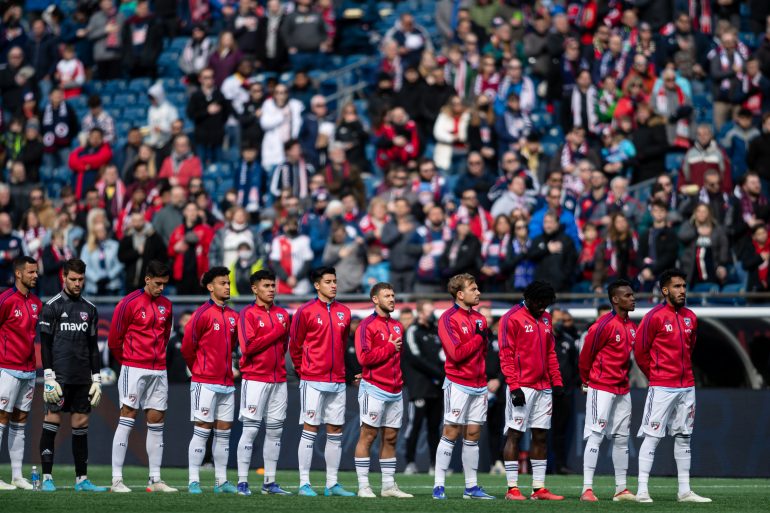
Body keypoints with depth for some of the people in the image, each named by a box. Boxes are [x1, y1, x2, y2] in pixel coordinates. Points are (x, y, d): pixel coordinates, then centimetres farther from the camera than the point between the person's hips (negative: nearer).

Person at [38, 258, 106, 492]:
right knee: (52, 420, -7)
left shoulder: (89, 309, 14)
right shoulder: (52, 306, -1)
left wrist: (96, 379, 11)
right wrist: (49, 378, -11)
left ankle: (82, 479, 8)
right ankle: (47, 477, -4)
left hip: (82, 378, 5)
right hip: (59, 376, -5)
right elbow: (45, 345, -4)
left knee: (81, 424, 5)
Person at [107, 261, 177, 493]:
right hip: (134, 370, -6)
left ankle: (155, 480, 10)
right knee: (127, 420, -7)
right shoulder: (129, 303, -7)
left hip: (158, 371, 6)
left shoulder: (166, 306, 11)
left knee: (156, 422, 6)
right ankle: (117, 480, -7)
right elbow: (114, 338, -2)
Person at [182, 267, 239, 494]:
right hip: (205, 382, -6)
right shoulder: (203, 314, -9)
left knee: (223, 432, 7)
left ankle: (221, 481, 12)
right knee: (202, 430, -5)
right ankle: (194, 481, -3)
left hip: (226, 383, 6)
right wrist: (199, 369, 7)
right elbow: (187, 347, -4)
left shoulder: (233, 316, 11)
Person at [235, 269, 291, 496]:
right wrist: (275, 333, -11)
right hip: (255, 379, -6)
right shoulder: (247, 314, -4)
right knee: (250, 429, -5)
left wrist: (277, 364, 11)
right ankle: (242, 482, -3)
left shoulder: (282, 314, 13)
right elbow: (248, 346, -15)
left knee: (275, 430, 6)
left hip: (278, 379, 6)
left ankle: (270, 482, 11)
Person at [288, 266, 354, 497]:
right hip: (313, 381, -5)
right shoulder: (306, 311, -5)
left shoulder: (344, 312, 10)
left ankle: (332, 484, 11)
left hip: (337, 381, 5)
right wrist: (303, 371, 6)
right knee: (310, 429, -4)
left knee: (335, 431, 6)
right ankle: (304, 483, -2)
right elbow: (294, 346, 1)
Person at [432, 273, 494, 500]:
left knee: (473, 435, 8)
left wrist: (484, 380, 9)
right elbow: (456, 353, -17)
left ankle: (471, 487, 12)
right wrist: (479, 338, -9)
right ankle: (438, 486, -3)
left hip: (479, 386, 7)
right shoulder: (449, 318, -9)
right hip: (458, 385, -7)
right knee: (451, 433, -6)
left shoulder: (479, 318, 13)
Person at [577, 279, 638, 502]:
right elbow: (586, 354, -8)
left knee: (621, 438, 11)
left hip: (622, 389, 8)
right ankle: (587, 489, -9)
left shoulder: (631, 327, 9)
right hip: (601, 389, -8)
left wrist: (623, 376, 15)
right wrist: (586, 380, 3)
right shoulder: (603, 325, -16)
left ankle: (621, 488, 17)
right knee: (595, 436, -8)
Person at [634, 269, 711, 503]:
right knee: (652, 437, -7)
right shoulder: (655, 317, -9)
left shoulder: (691, 317, 10)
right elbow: (640, 351, -5)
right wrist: (655, 375, 4)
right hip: (661, 388, -7)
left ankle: (684, 491, 14)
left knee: (683, 437, 9)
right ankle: (642, 490, -6)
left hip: (687, 385, 7)